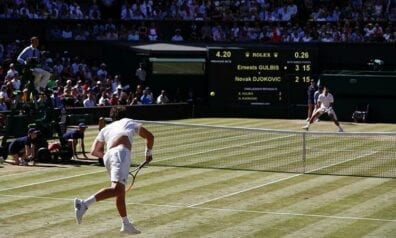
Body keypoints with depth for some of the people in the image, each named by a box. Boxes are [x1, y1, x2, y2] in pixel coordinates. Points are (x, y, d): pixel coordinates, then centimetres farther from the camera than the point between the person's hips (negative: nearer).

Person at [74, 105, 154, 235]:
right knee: (117, 189, -21)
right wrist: (148, 153, 46)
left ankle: (126, 224, 22)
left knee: (120, 191, 17)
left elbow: (94, 151, 26)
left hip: (108, 156, 5)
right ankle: (84, 204, -38)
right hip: (121, 152, -5)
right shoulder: (129, 122, 29)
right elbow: (149, 136, 32)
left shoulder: (106, 128, 32)